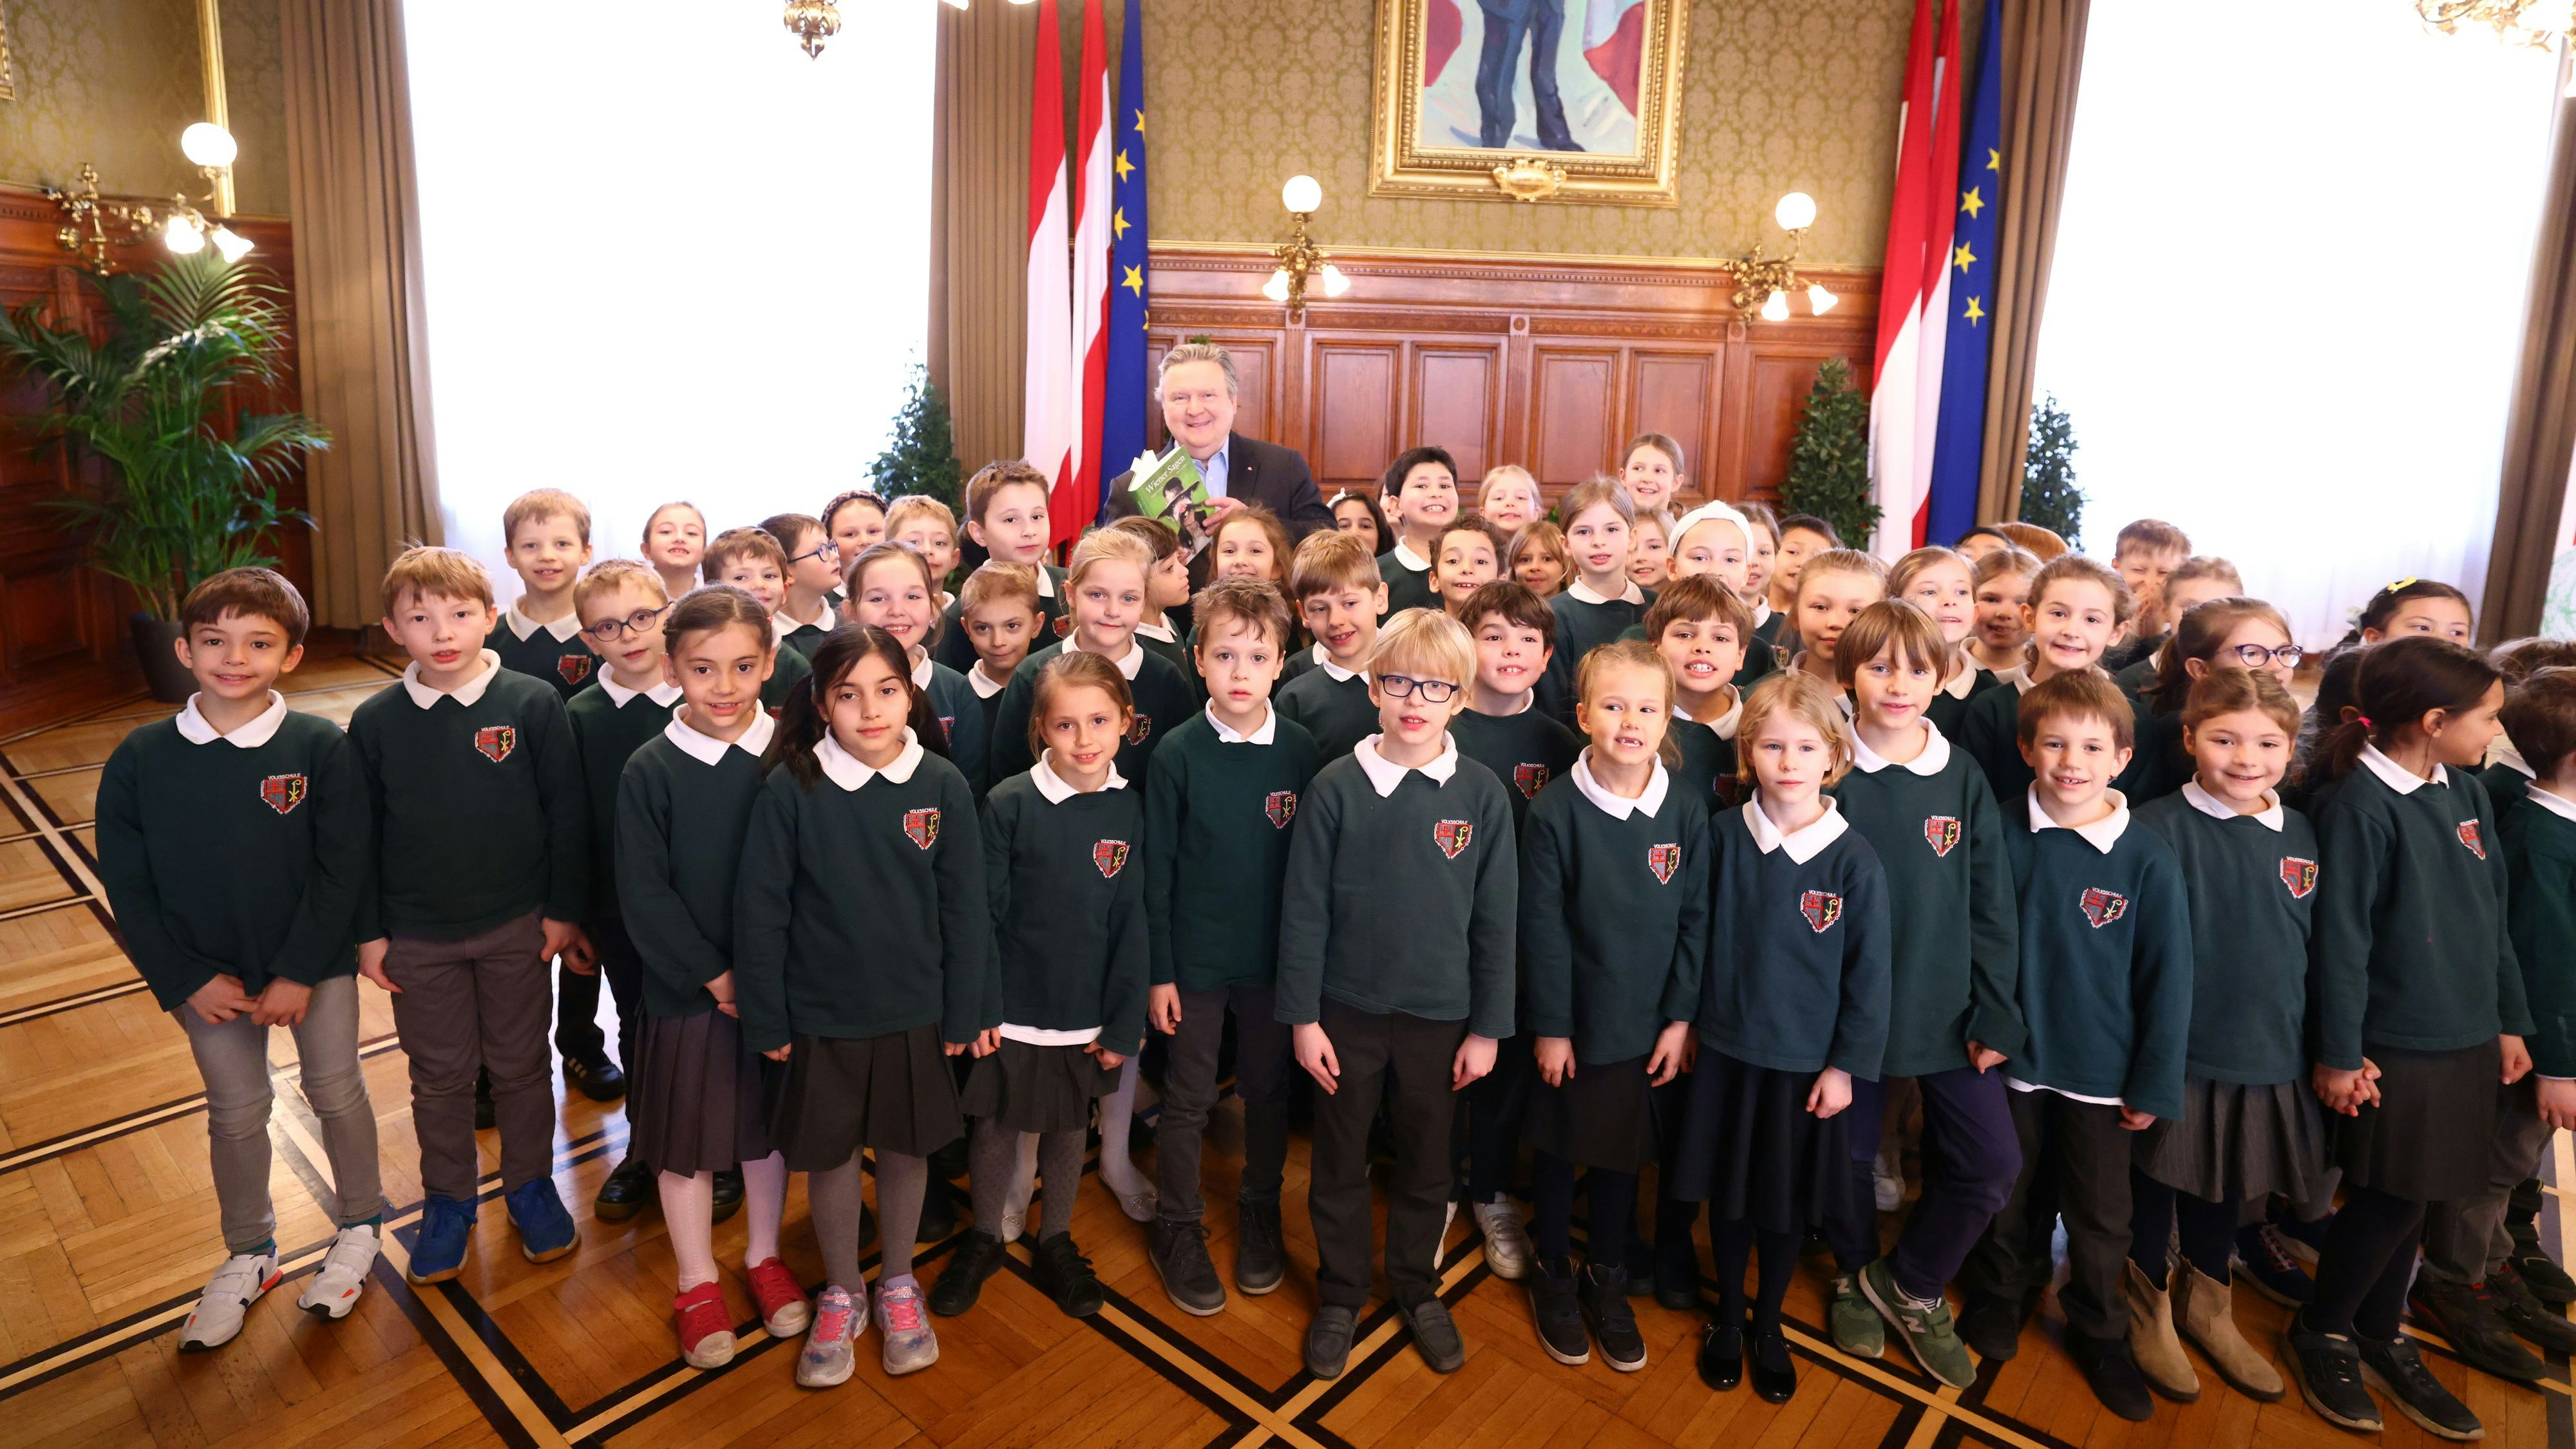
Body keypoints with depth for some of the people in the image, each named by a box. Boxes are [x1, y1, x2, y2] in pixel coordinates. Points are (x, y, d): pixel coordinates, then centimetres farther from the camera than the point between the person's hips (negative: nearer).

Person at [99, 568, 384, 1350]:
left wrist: (300, 973, -15)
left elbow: (342, 869, -13)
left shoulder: (323, 749, -15)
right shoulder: (141, 759, -9)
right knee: (235, 1114, 15)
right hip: (209, 977, 2)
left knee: (336, 1094, 12)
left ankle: (359, 1226, 35)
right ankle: (248, 1255, 36)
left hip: (316, 967, -2)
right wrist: (187, 981, -9)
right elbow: (127, 887, -4)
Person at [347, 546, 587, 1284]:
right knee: (440, 1076, 15)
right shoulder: (375, 722, -4)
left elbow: (567, 815, -6)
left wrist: (564, 909, -5)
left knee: (521, 1065, 13)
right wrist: (369, 932, 2)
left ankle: (530, 1184, 33)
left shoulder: (533, 705, -11)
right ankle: (448, 1198, 34)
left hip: (518, 929, -1)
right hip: (418, 938, 2)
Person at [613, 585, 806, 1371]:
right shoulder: (650, 769, -10)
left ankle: (765, 1257, 38)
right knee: (686, 1136, 11)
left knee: (769, 1123, 16)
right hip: (686, 989, -1)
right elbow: (643, 894, -10)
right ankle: (697, 1284, 31)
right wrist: (713, 975, -13)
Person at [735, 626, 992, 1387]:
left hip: (915, 1011, 1)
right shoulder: (790, 788, -13)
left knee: (907, 1147, 16)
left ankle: (897, 1283, 39)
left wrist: (967, 1011, -3)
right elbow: (760, 910, -7)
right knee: (828, 1154, 13)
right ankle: (841, 1293, 37)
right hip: (821, 1015, -1)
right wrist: (767, 1019, -5)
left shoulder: (942, 784, -10)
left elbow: (965, 906, -5)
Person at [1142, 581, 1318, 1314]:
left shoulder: (1301, 750, -7)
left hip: (1276, 953, 2)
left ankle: (1260, 1212, 37)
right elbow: (1157, 869, -6)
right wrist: (1158, 970, -6)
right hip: (1196, 955, -1)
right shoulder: (1177, 754, -10)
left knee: (1268, 1089, 16)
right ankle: (1177, 1227, 29)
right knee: (1188, 1099, 10)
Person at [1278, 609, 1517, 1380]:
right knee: (1339, 1163, 14)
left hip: (1439, 1015, 1)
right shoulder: (1336, 787, -9)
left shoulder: (1483, 794, -7)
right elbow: (1303, 910, -6)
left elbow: (1495, 920, -2)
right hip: (1348, 1012, 0)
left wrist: (1487, 1026, -1)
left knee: (1425, 1163, 17)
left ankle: (1416, 1288, 39)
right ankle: (1340, 1294, 35)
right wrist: (1302, 1017, -6)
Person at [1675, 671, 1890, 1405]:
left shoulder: (1854, 859, -12)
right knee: (1727, 1192, 15)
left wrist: (1846, 1065, -5)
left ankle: (1768, 1324, 37)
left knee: (1786, 1203, 14)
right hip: (1725, 1048, 1)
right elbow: (1698, 935, 2)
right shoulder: (1724, 834, -7)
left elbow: (1868, 972, -6)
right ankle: (1728, 1316, 37)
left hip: (1806, 1061, -1)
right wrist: (1686, 1022, 4)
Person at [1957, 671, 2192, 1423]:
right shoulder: (2003, 835, -11)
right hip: (2013, 1054, 1)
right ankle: (2000, 1296, 43)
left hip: (2102, 1070, -1)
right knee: (2010, 1195, 20)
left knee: (2099, 1216, 14)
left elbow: (2167, 977, -7)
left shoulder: (2148, 858, -14)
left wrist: (2155, 1084, -5)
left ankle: (2098, 1333, 37)